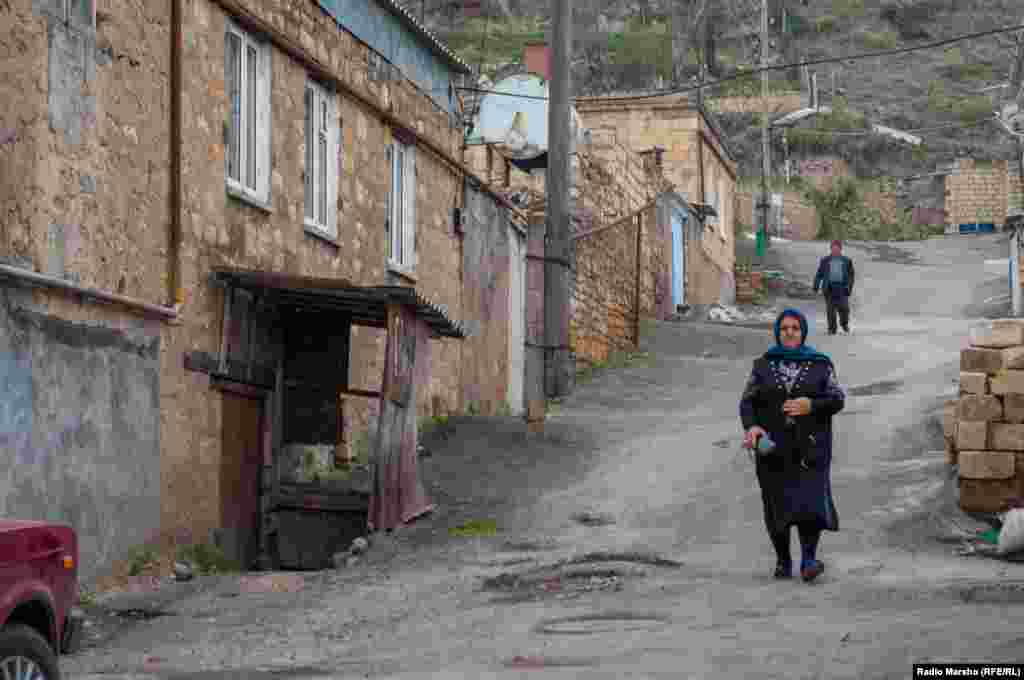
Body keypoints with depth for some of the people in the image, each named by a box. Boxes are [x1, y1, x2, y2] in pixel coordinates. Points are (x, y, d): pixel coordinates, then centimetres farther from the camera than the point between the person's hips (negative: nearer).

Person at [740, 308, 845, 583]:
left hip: (809, 446, -1)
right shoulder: (763, 365, 5)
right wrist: (751, 427, -19)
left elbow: (837, 400, -2)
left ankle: (808, 560, -16)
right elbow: (748, 402, 0)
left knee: (810, 500, -15)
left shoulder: (820, 364, 3)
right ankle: (783, 560, 17)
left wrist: (811, 406, -20)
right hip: (774, 445, 1)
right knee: (779, 504, 2)